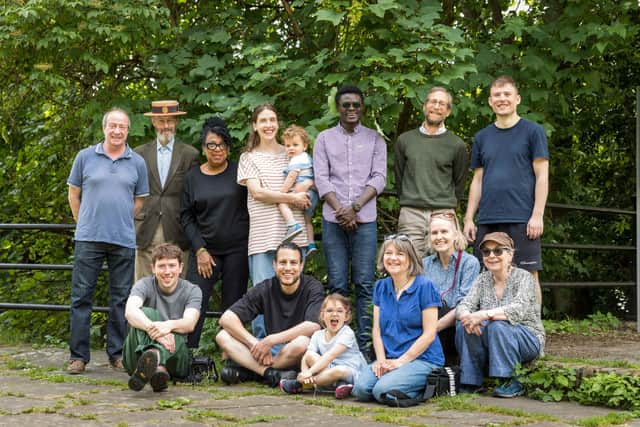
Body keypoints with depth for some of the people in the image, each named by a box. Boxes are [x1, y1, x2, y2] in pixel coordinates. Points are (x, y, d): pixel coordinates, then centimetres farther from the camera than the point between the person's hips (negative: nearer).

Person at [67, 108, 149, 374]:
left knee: (121, 299, 6)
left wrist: (120, 221, 10)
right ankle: (78, 355, 5)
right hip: (88, 239, -1)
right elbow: (73, 194, 11)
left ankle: (117, 354, 14)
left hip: (124, 240, 1)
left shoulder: (137, 163, 8)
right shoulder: (85, 157, 5)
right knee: (81, 297, -1)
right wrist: (85, 223, 10)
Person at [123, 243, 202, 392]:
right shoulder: (145, 285, 2)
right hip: (137, 354, 0)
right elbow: (130, 311, -21)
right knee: (146, 313, -27)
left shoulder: (192, 291, 5)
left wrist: (169, 325, -39)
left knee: (174, 333, -32)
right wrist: (152, 328, -42)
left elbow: (189, 323, -15)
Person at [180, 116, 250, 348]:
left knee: (233, 308, 3)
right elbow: (186, 217, 7)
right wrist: (200, 250, -2)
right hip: (205, 249, 1)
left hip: (237, 249, -1)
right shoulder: (193, 177, 7)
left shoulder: (239, 172, 2)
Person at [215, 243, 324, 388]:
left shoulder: (312, 288, -7)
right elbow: (227, 318, -7)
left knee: (301, 343, -39)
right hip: (271, 351, 4)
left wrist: (270, 340, -22)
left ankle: (245, 371, -23)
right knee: (223, 336, -14)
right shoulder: (265, 289, 1)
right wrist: (256, 344, -20)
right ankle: (271, 374, -32)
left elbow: (313, 327, -23)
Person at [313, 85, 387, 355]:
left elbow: (379, 178, 1)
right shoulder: (324, 139, 11)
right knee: (337, 285, 1)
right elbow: (321, 179, 3)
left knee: (364, 284, -2)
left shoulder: (375, 139, 9)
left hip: (365, 219, 0)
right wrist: (340, 210, -10)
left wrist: (355, 207, -11)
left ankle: (365, 345, 0)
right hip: (333, 220, 1)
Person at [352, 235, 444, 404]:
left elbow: (429, 333, -8)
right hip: (389, 358, 5)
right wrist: (381, 360, -6)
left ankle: (429, 385, -3)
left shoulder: (424, 286, -5)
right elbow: (377, 329, 11)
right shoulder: (381, 287, 12)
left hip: (422, 358, -5)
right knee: (361, 389, -22)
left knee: (383, 391, -28)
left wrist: (401, 361, -12)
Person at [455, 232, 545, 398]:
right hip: (494, 346, 5)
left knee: (497, 326, -34)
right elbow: (463, 305, -6)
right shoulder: (483, 279, 6)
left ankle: (512, 382, -21)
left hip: (528, 339, -5)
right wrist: (467, 316, -30)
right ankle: (471, 383, -12)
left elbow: (518, 310, -28)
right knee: (464, 326, -20)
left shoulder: (523, 277, -10)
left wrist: (484, 314, -38)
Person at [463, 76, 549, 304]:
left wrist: (537, 216, -9)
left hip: (522, 219, -4)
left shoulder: (533, 131, 3)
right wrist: (469, 218, 9)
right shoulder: (482, 137, 16)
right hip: (487, 220, 4)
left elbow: (542, 176, -1)